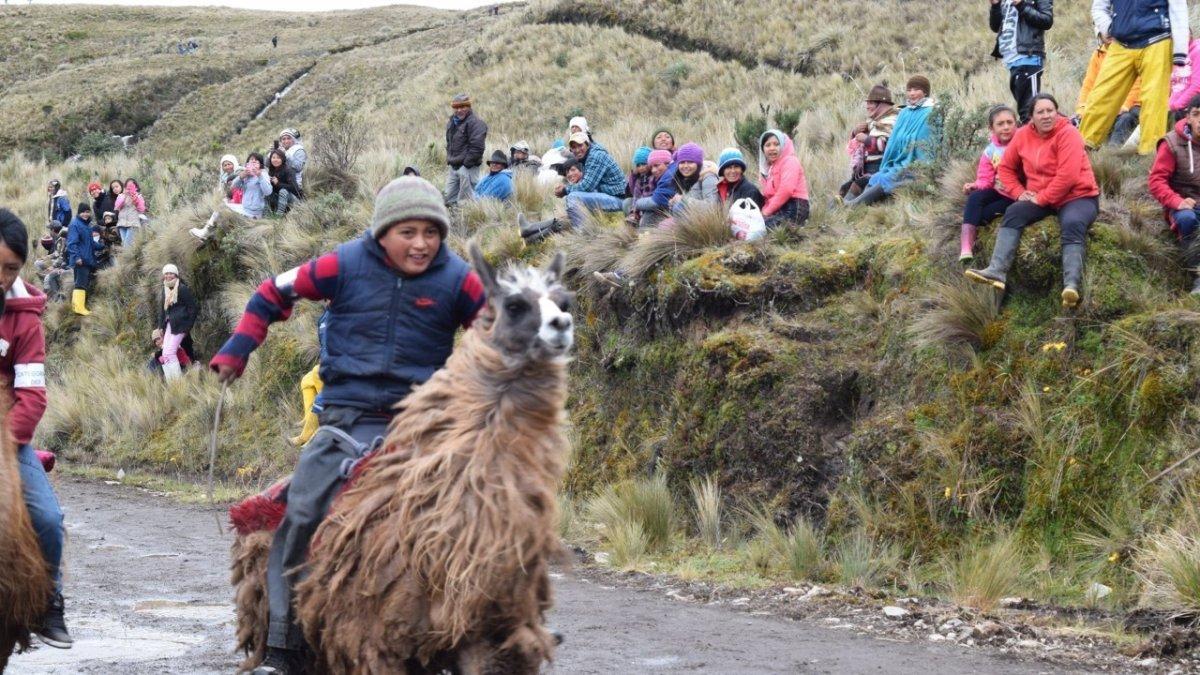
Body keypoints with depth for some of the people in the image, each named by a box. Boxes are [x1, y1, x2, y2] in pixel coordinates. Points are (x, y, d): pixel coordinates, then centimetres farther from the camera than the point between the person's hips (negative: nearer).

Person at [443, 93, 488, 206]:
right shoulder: (452, 122, 17)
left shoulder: (475, 123, -12)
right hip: (454, 167, 9)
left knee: (465, 200, -9)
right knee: (449, 200, 10)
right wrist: (449, 158, 16)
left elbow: (477, 146, -19)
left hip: (467, 167, -9)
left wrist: (467, 163, -19)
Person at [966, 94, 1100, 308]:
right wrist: (1019, 193, -2)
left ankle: (1072, 285, -49)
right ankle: (997, 272, -29)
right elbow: (1007, 167, 14)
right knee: (1013, 214, -17)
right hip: (1040, 199, 6)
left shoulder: (1068, 134, -15)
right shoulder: (1023, 135, 3)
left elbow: (1067, 177, -23)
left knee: (1072, 225, -34)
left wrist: (1041, 199, -18)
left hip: (1078, 197, -6)